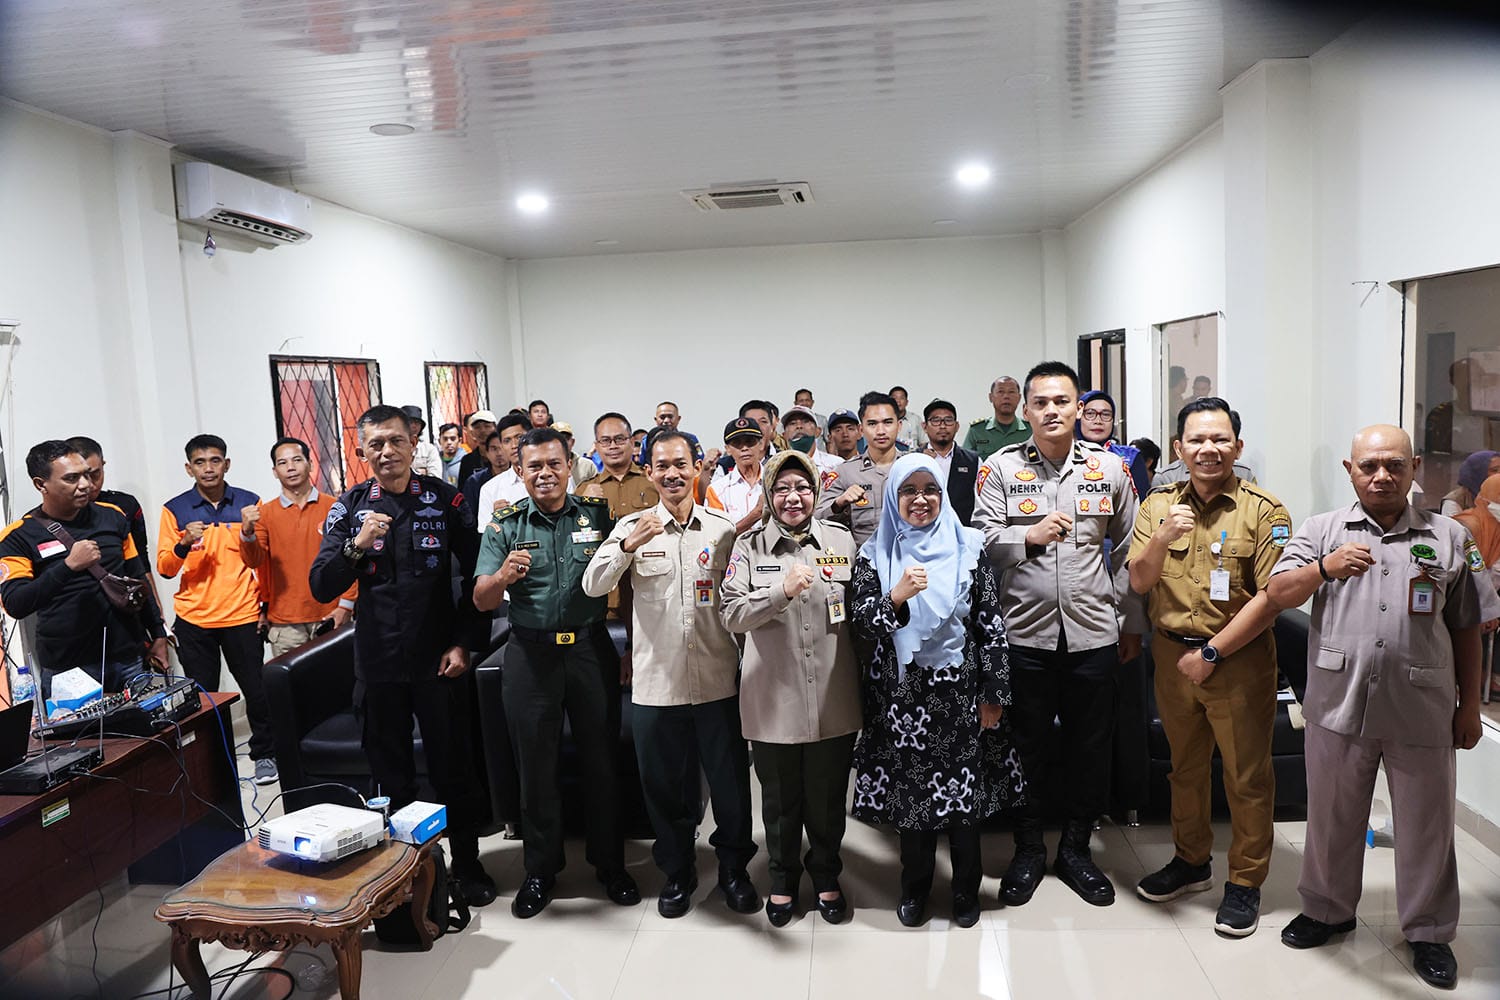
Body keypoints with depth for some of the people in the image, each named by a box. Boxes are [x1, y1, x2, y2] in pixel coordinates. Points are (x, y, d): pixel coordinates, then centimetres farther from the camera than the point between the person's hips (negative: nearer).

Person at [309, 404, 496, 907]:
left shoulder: (445, 499, -3)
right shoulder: (348, 508, 0)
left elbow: (476, 574, -1)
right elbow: (320, 588, -5)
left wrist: (465, 642, -7)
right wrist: (356, 545, -22)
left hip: (439, 659, -1)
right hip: (378, 662, 2)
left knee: (454, 767, 9)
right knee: (389, 774, 13)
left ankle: (467, 863, 26)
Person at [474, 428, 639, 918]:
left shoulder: (598, 513, 1)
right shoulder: (505, 525, 1)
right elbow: (482, 601, -5)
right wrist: (504, 575, -26)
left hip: (590, 648, 0)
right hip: (531, 654, 0)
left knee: (601, 759, 9)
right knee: (535, 765, 9)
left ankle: (611, 864, 25)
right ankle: (540, 871, 26)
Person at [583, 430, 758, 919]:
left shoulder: (723, 529, 1)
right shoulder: (632, 526, 0)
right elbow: (592, 585, -12)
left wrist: (745, 658, 4)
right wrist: (629, 546, -27)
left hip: (717, 681, 0)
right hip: (656, 682, 0)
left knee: (731, 782, 10)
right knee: (664, 785, 13)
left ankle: (733, 869, 33)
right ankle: (677, 872, 35)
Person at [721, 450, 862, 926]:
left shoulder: (842, 540, 2)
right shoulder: (749, 546, -2)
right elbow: (732, 615, -11)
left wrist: (863, 683, 7)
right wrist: (783, 591, -26)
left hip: (833, 701, 1)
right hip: (773, 701, -1)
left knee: (828, 801, 14)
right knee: (780, 801, 15)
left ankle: (826, 877, 39)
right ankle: (783, 878, 39)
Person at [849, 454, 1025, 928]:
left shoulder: (968, 549, 0)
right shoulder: (874, 555, 1)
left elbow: (991, 625, 0)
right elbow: (863, 622, -8)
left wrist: (994, 694, -2)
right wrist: (897, 596, -27)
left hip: (959, 691, 0)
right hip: (902, 693, 0)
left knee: (965, 790, 7)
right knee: (910, 789, 8)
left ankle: (966, 887, 28)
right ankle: (915, 886, 29)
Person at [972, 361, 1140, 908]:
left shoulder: (1108, 467, 5)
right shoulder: (1001, 467, -1)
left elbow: (1129, 549, 11)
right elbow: (980, 539, -3)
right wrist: (1029, 535, -18)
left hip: (1093, 632, 2)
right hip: (1025, 631, -2)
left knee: (1090, 745, 12)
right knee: (1026, 745, 9)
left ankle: (1076, 848, 31)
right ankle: (1028, 849, 28)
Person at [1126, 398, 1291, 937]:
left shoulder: (1264, 512, -8)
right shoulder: (1158, 505, 3)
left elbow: (1270, 598, -13)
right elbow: (1139, 582, -2)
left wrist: (1211, 653, -15)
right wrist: (1162, 538, -21)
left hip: (1240, 661, -4)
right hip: (1172, 656, 4)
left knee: (1247, 775, 7)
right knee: (1185, 766, 18)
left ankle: (1245, 882, 24)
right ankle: (1191, 861, 36)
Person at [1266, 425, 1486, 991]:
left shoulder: (1449, 537, 7)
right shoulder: (1321, 531, 4)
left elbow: (1465, 628, 10)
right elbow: (1278, 595, -6)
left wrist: (1469, 705, 9)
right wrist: (1324, 567, -24)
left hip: (1422, 711, 0)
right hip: (1338, 705, 0)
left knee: (1425, 824, 10)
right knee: (1331, 816, 13)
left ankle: (1428, 930, 29)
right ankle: (1328, 910, 32)